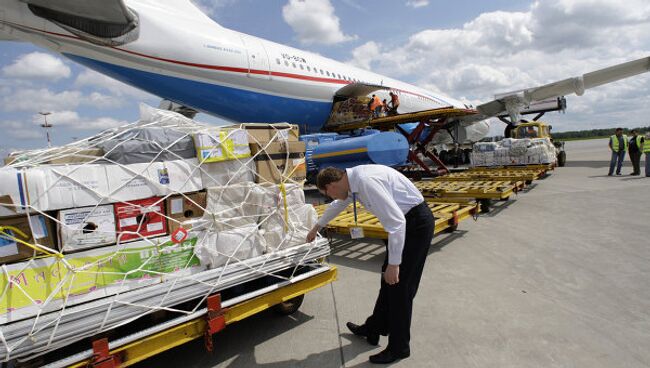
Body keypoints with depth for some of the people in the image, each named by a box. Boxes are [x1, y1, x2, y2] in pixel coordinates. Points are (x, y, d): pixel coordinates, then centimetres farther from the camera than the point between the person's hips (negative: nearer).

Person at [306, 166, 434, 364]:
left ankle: (399, 348, 16)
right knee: (388, 280, 16)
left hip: (416, 223, -9)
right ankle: (373, 329, 31)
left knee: (400, 284, -1)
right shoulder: (352, 180, 4)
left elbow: (396, 221, -29)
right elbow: (337, 205, 25)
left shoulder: (366, 181, -27)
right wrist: (317, 227, 40)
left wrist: (394, 263, -23)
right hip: (404, 220, 9)